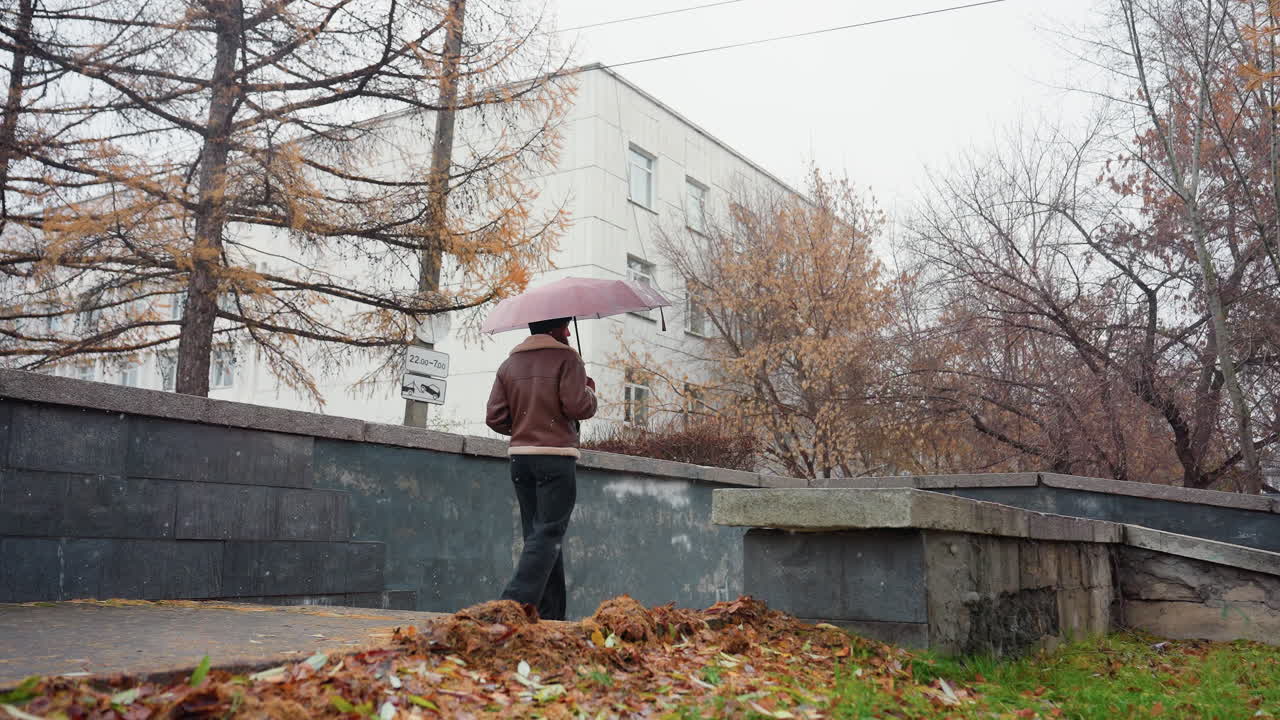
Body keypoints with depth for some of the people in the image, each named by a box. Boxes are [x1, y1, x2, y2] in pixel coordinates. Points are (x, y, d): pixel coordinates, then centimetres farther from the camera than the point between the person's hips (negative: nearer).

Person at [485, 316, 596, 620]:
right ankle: (516, 602, -21)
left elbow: (495, 417, 6)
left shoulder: (509, 364, 12)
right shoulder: (566, 358, -4)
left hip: (519, 457, 6)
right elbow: (578, 406, -14)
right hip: (556, 457, -6)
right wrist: (590, 391, 6)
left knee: (537, 534, 10)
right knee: (548, 535, -7)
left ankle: (549, 614, 11)